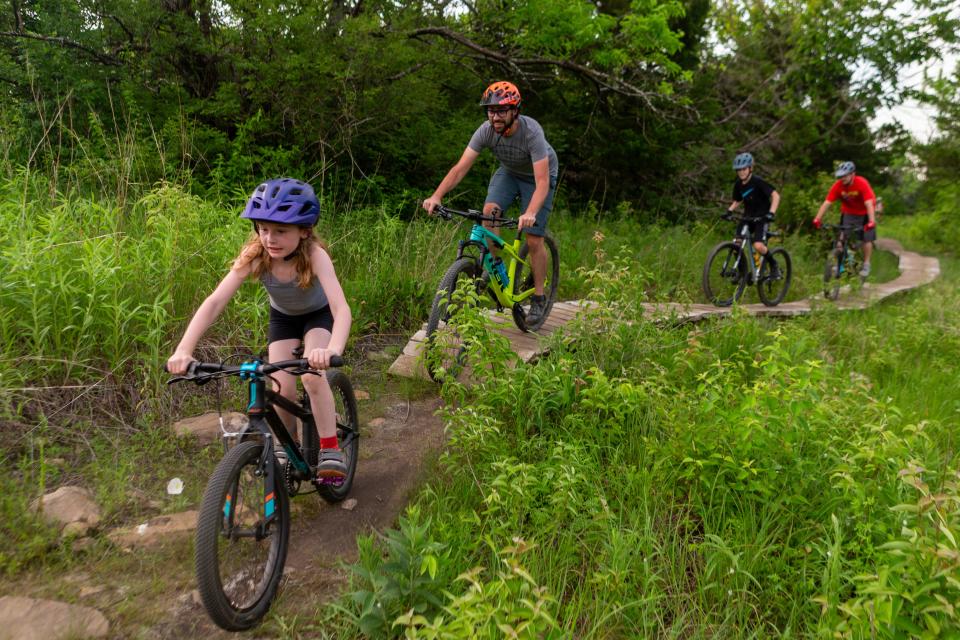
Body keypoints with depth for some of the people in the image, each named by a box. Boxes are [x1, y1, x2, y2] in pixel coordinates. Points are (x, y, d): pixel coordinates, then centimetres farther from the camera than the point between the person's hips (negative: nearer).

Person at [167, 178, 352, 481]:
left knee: (313, 375, -27)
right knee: (282, 391, -10)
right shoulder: (255, 256, -31)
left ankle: (330, 450, -9)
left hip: (318, 315, -2)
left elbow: (341, 307, -50)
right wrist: (184, 349, -50)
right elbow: (215, 301, -37)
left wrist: (332, 350, -69)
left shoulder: (314, 255, -38)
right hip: (282, 318, 3)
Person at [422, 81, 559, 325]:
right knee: (489, 210, -25)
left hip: (538, 175, -4)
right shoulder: (486, 130, -25)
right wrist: (436, 196, -42)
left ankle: (539, 298, 6)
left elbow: (542, 181, -43)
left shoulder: (531, 132, -37)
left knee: (533, 239, -10)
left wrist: (530, 213, -60)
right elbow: (460, 168, -28)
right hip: (509, 171, 4)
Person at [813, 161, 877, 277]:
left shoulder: (862, 183, -31)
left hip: (864, 213, -2)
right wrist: (817, 219, -37)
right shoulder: (838, 185, -22)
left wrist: (871, 221, -49)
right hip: (848, 213, 2)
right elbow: (826, 203, -26)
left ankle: (866, 265, 14)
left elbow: (869, 204, -37)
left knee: (867, 239, 0)